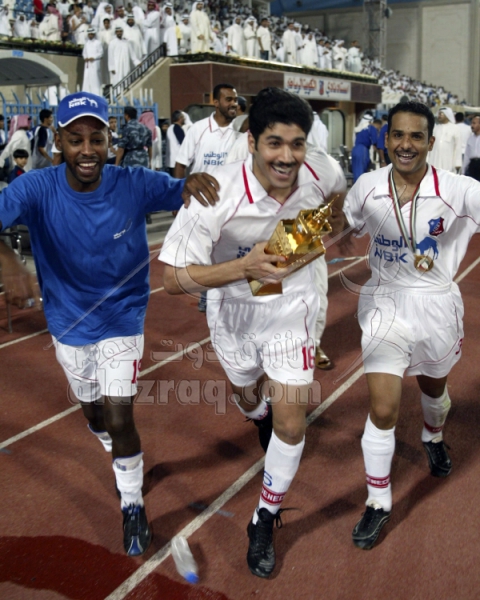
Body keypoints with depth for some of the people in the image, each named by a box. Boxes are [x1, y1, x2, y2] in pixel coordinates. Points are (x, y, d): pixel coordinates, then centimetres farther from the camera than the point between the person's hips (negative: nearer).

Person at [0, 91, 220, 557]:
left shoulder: (134, 185, -20)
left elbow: (183, 195, -16)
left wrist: (195, 182, -41)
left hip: (122, 319, -2)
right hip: (69, 322, 2)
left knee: (119, 418, -7)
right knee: (93, 412, 22)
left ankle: (133, 508, 17)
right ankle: (119, 459, 54)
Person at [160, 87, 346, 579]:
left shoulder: (322, 172, -20)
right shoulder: (216, 195, -33)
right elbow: (173, 279, -30)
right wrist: (244, 267, -42)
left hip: (292, 307, 1)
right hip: (233, 308, -1)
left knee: (291, 422, -3)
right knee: (248, 398, 25)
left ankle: (264, 520, 23)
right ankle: (260, 416, 66)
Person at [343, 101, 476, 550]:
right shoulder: (367, 188, -10)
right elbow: (343, 230, 8)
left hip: (436, 306, 1)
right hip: (385, 305, 0)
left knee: (433, 387, 25)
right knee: (383, 408, -8)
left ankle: (433, 437, 62)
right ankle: (378, 502, 13)